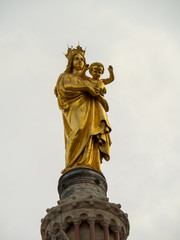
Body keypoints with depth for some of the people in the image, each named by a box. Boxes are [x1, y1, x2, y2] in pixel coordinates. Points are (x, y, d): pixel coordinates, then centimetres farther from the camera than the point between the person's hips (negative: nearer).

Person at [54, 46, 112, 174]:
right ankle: (76, 166, -43)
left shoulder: (87, 81, 38)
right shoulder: (66, 77, 25)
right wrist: (85, 87, -5)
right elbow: (64, 87, 1)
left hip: (89, 110, 5)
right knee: (80, 132, -30)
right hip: (75, 108, -5)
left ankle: (90, 165, -37)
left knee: (90, 134, -21)